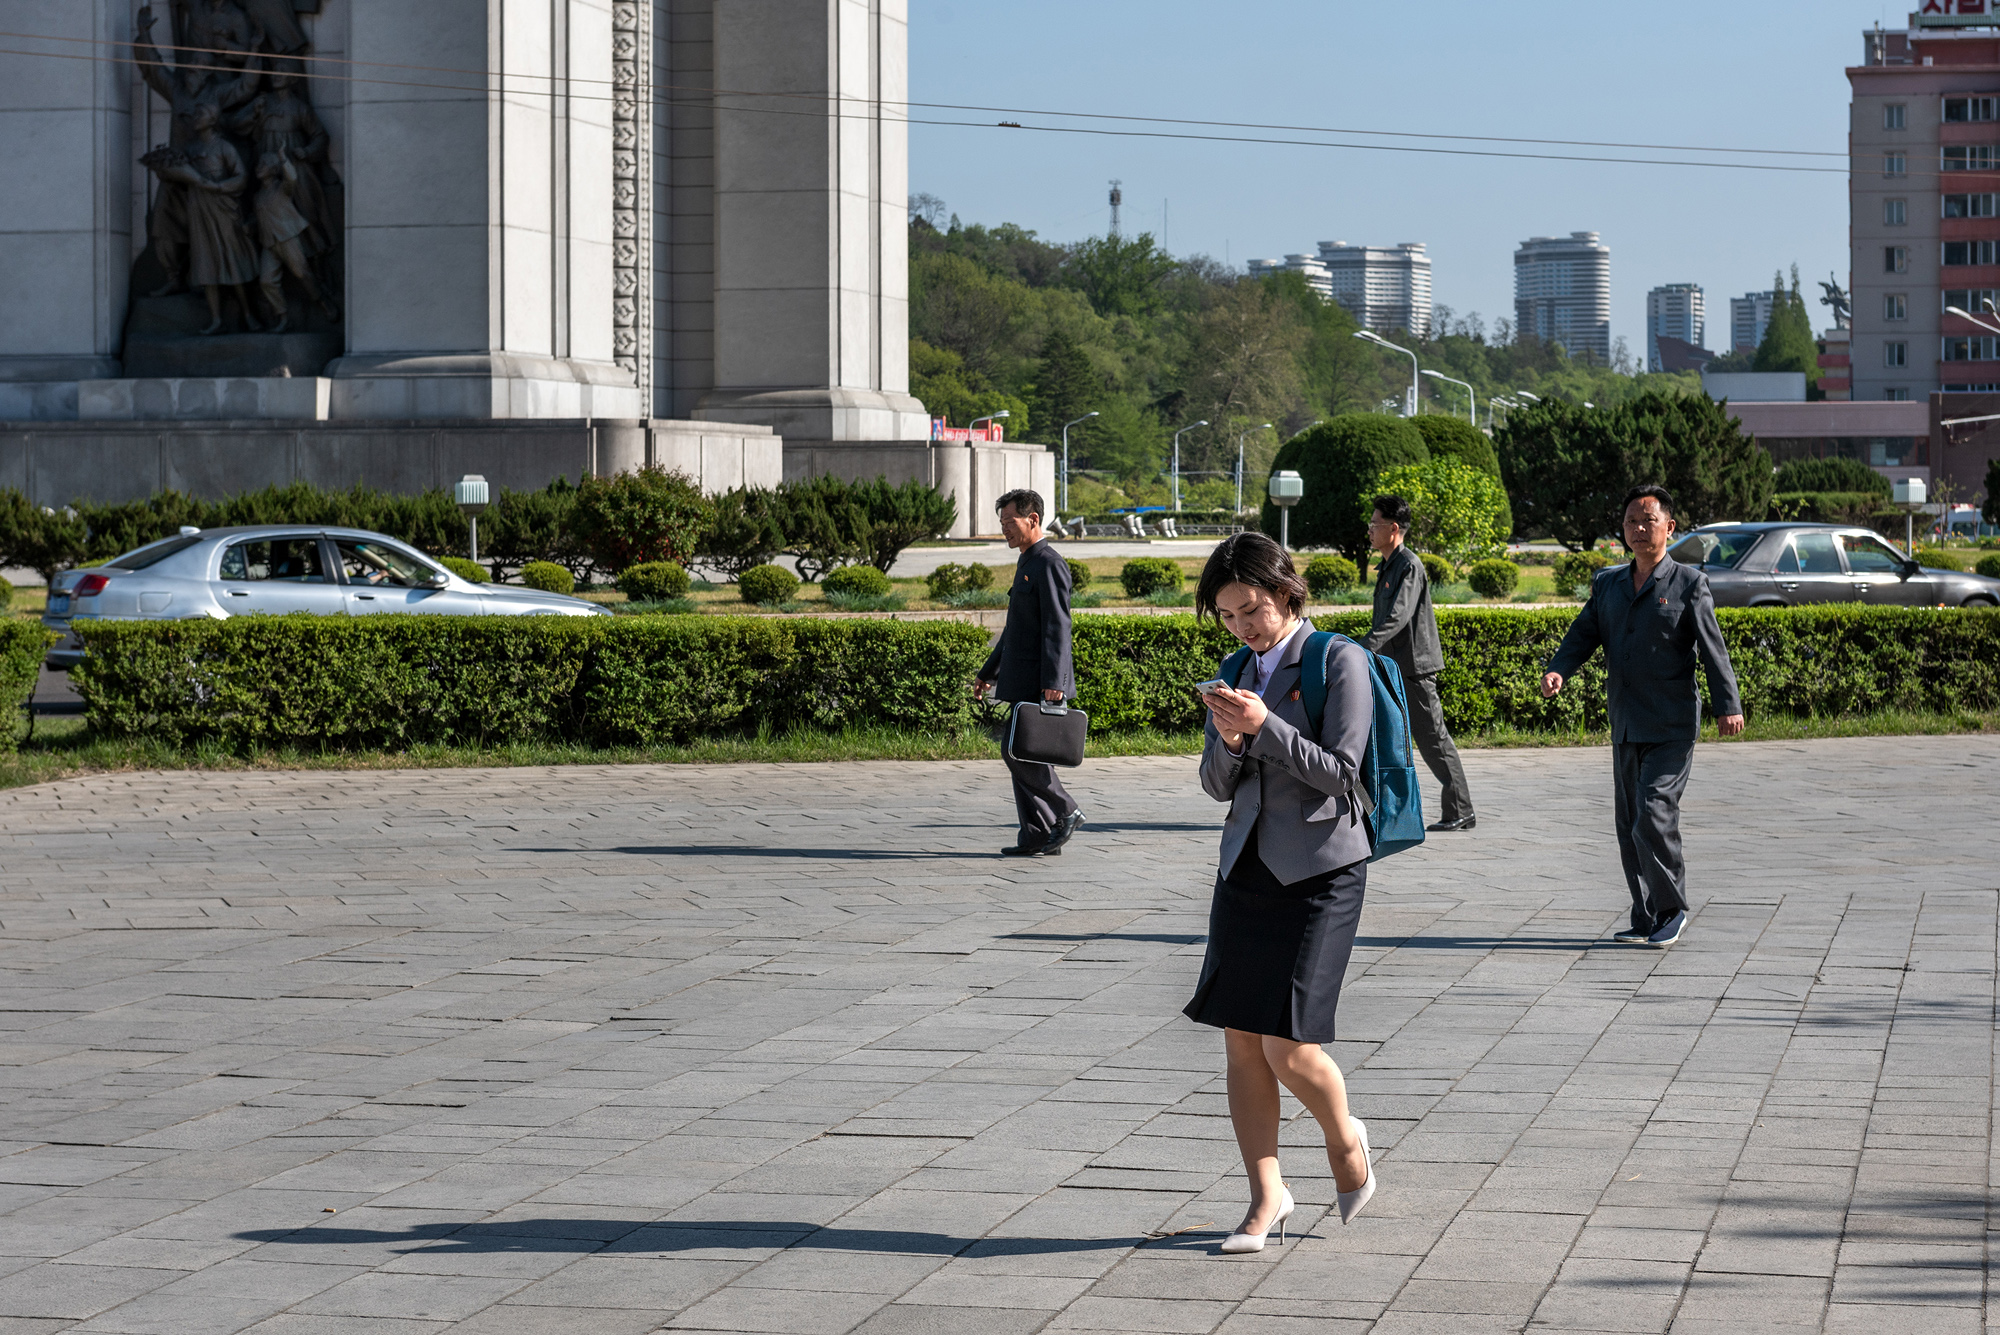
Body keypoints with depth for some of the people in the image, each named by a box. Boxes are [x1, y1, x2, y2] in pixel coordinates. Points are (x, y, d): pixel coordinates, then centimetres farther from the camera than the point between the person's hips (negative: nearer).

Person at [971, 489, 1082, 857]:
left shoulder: (1049, 564, -12)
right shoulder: (1027, 564, 19)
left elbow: (1057, 627, -19)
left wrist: (1053, 682, -25)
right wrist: (988, 673, 26)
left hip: (1041, 682, -10)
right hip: (1023, 683, 10)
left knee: (1023, 751, -12)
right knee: (1021, 754, 7)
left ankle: (1065, 813, 0)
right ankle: (1037, 838, 9)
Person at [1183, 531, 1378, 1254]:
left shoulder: (1339, 660, -7)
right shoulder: (1239, 670, 13)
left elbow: (1340, 771, -12)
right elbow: (1217, 784, 12)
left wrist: (1264, 726, -20)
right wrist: (1229, 740, -9)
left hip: (1319, 871, -6)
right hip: (1247, 866, 6)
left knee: (1289, 1048, -10)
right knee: (1241, 1044, 3)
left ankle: (1343, 1136, 21)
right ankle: (1266, 1199, 13)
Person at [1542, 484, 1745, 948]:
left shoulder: (1688, 584, -1)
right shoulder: (1607, 584, 13)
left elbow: (1713, 648, -6)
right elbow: (1583, 635, 8)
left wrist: (1728, 706, -14)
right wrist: (1557, 670, -12)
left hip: (1672, 728, -6)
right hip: (1626, 727, 6)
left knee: (1654, 817, -15)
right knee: (1630, 827, 7)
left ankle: (1673, 910, -1)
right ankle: (1647, 920, 15)